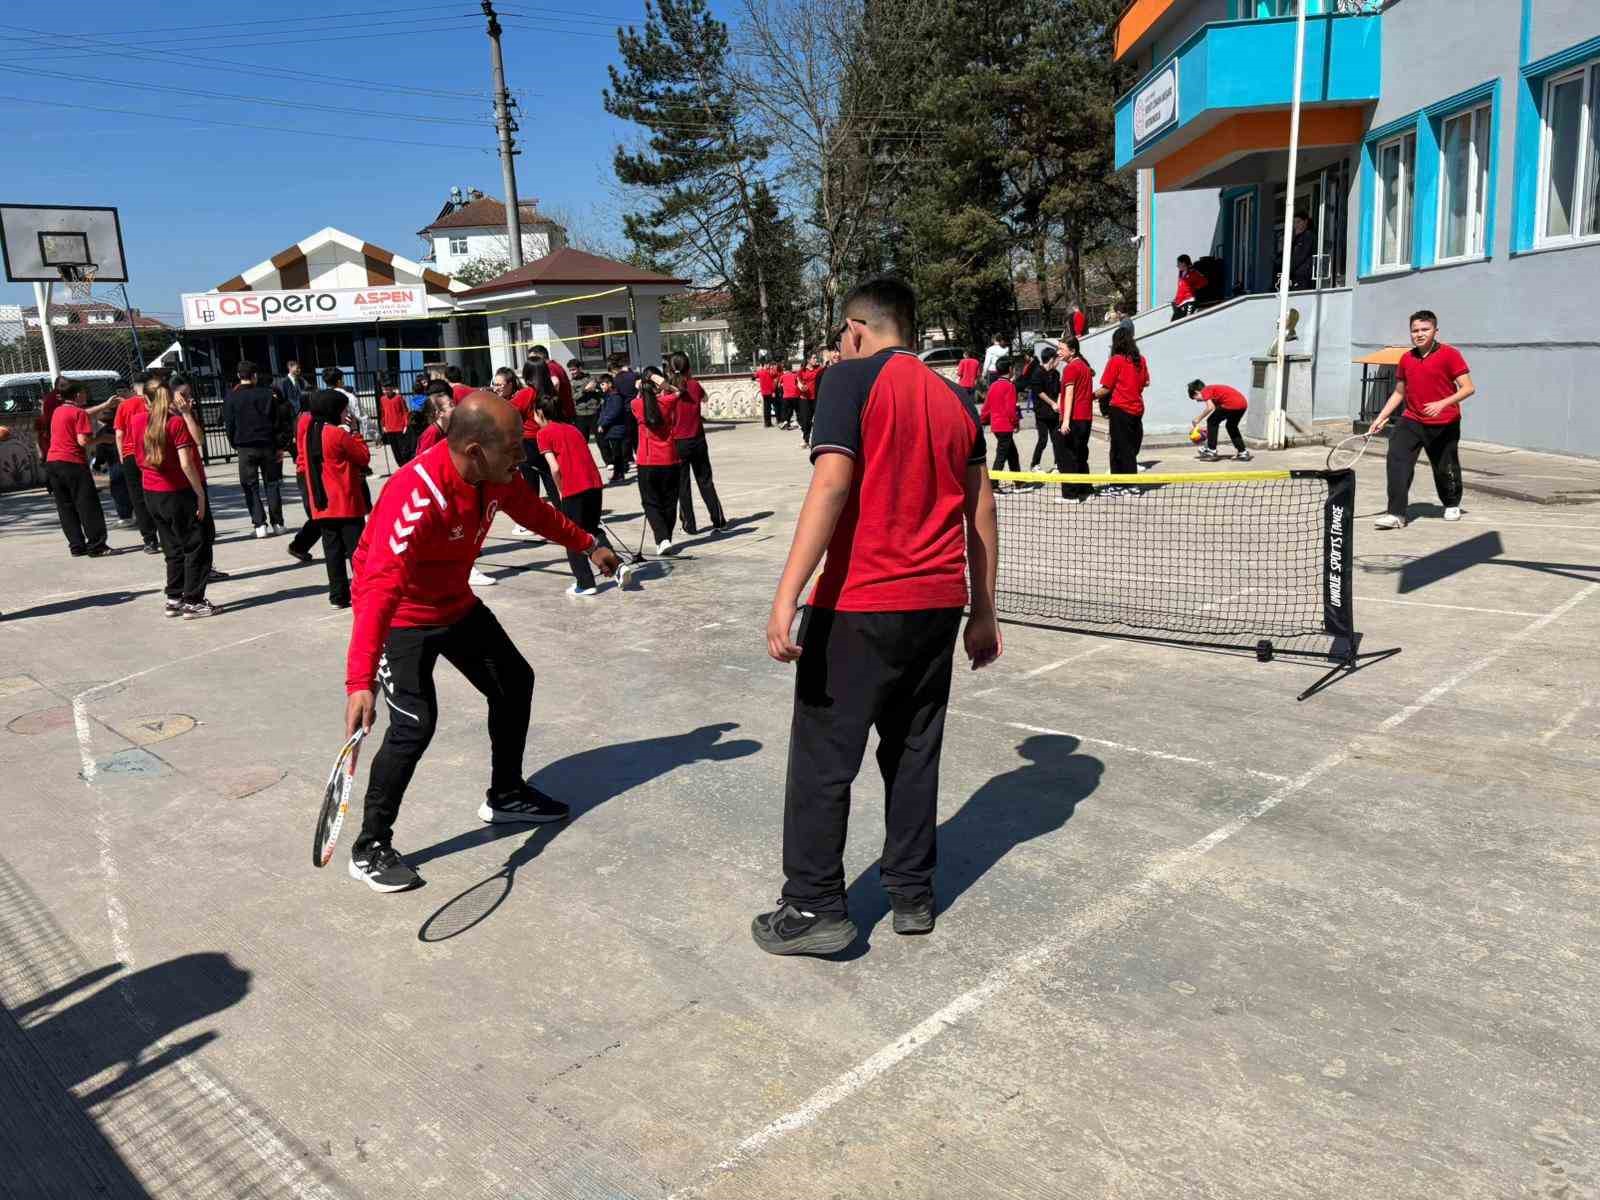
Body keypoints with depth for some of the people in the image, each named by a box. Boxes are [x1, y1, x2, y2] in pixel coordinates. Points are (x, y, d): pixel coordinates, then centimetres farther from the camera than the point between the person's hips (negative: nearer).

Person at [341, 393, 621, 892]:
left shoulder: (497, 474, -14)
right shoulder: (417, 495, -37)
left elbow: (534, 511, 10)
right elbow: (379, 589, -45)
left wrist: (587, 544, 21)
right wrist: (360, 683, -53)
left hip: (456, 604, 8)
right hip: (400, 618, -8)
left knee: (515, 683, 15)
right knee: (414, 725, -19)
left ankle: (505, 796, 36)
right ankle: (370, 850, 1)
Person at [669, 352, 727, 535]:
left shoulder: (669, 390, -10)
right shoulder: (695, 385, -2)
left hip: (678, 443, -2)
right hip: (698, 440, 2)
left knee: (683, 484, 6)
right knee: (705, 481, 13)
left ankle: (689, 525, 8)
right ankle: (718, 521, 13)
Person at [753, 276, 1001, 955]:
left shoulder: (851, 379, -5)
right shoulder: (955, 398, 13)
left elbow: (831, 486, -18)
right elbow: (981, 514, 13)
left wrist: (786, 596, -21)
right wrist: (983, 612, 19)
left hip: (860, 605, -6)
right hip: (940, 604, 6)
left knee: (822, 757, 5)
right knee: (914, 752, 16)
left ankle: (815, 907, 12)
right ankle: (912, 894, 25)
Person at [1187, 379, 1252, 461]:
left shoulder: (1205, 391, 3)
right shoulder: (1213, 389, 30)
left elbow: (1210, 407, -14)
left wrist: (1197, 420, -3)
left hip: (1232, 404, -9)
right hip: (1243, 403, 9)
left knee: (1211, 422, 6)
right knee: (1231, 426, 28)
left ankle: (1211, 452, 7)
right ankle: (1243, 452, 29)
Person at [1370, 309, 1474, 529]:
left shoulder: (1450, 354, -8)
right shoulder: (1406, 359, 6)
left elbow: (1468, 388, -12)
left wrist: (1443, 403, -26)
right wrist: (1381, 418, 11)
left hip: (1445, 424, -3)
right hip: (1412, 421, 3)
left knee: (1445, 470, 10)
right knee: (1397, 460, -18)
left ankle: (1452, 505, 40)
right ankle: (1396, 514, -19)